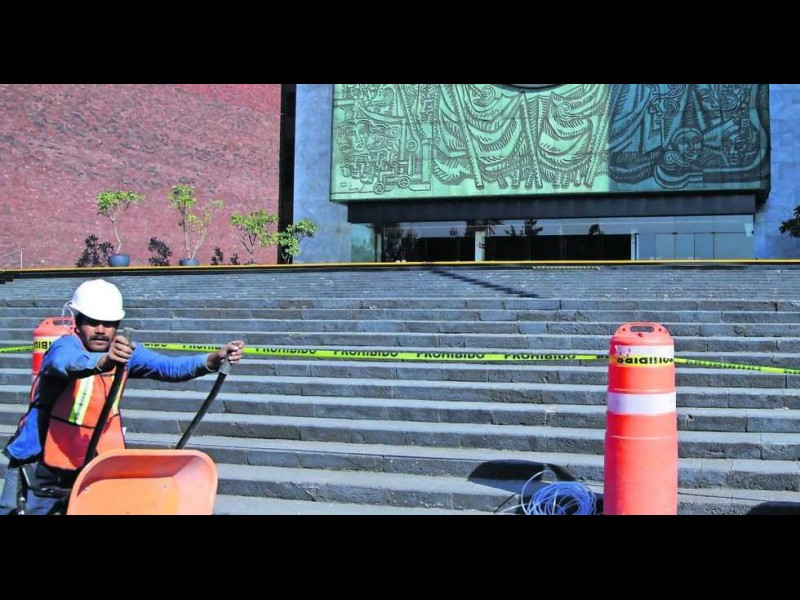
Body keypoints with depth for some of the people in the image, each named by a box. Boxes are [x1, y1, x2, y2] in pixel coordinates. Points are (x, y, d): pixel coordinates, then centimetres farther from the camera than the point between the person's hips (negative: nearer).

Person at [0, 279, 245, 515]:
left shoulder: (123, 351, -6)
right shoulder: (66, 345, -20)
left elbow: (171, 367, -19)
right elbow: (66, 363, -45)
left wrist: (214, 359, -37)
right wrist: (103, 361, -66)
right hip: (42, 466, -3)